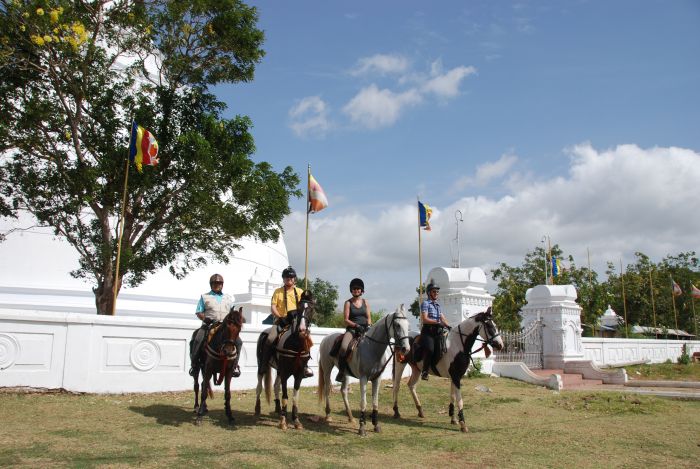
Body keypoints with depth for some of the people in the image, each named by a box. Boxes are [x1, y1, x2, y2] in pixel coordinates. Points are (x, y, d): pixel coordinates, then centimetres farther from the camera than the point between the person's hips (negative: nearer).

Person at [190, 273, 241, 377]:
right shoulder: (205, 297, 12)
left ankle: (234, 364, -3)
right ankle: (194, 364, -9)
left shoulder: (229, 298, 19)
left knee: (238, 341, -16)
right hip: (209, 325, -2)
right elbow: (199, 312, 6)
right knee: (197, 340, -25)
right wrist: (205, 318, -13)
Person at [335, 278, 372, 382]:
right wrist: (356, 325, -17)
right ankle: (341, 371, -17)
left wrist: (368, 326, -7)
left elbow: (369, 318, 13)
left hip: (365, 329, 3)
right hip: (351, 329, -3)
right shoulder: (348, 303, 5)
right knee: (344, 348, -29)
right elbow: (346, 320, -2)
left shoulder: (365, 302, 15)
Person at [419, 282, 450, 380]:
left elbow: (442, 319, 19)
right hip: (428, 330, -8)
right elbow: (425, 319, -11)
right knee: (430, 349, -29)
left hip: (437, 330, 8)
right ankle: (425, 371, -21)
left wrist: (449, 326, 1)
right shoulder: (426, 303, 0)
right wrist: (437, 322, -21)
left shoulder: (438, 305, 23)